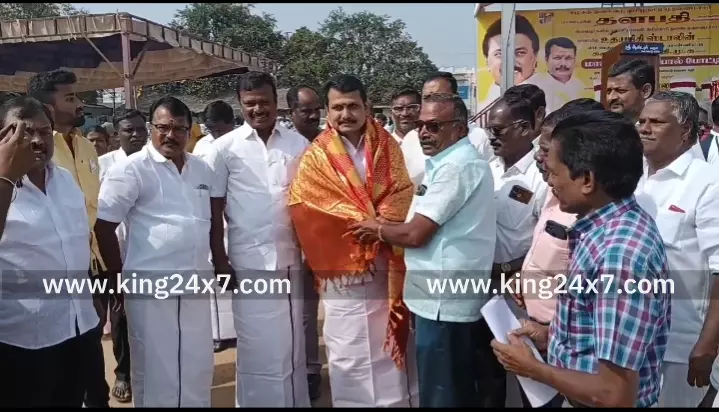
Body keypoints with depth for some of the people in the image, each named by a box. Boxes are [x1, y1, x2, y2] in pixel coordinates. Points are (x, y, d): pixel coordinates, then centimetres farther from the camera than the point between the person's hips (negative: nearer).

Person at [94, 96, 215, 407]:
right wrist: (122, 280, -4)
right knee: (156, 371, 6)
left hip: (196, 286, 6)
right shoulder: (131, 169, -8)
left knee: (198, 368, 15)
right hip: (151, 289, -5)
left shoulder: (202, 170, 10)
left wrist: (215, 264, 14)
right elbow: (103, 226, -8)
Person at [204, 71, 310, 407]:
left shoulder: (298, 144, 4)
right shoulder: (224, 147, -1)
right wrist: (219, 260, -3)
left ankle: (296, 402, 26)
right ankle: (257, 402, 22)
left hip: (290, 259, 2)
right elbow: (214, 208, 0)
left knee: (292, 344, 12)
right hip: (249, 261, -2)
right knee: (257, 346, 7)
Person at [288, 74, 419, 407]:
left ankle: (399, 399, 25)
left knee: (393, 342, 11)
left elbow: (402, 194, -1)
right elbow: (308, 208, -9)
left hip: (387, 263, 3)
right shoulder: (315, 158, -1)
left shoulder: (387, 146, 7)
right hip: (344, 268, -2)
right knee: (350, 351, 4)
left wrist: (376, 224, -19)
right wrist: (373, 223, -14)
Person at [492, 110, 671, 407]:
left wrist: (532, 368, -18)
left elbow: (616, 396, -29)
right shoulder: (612, 224, 0)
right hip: (574, 393, 8)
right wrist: (551, 336, 5)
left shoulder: (620, 254, -30)